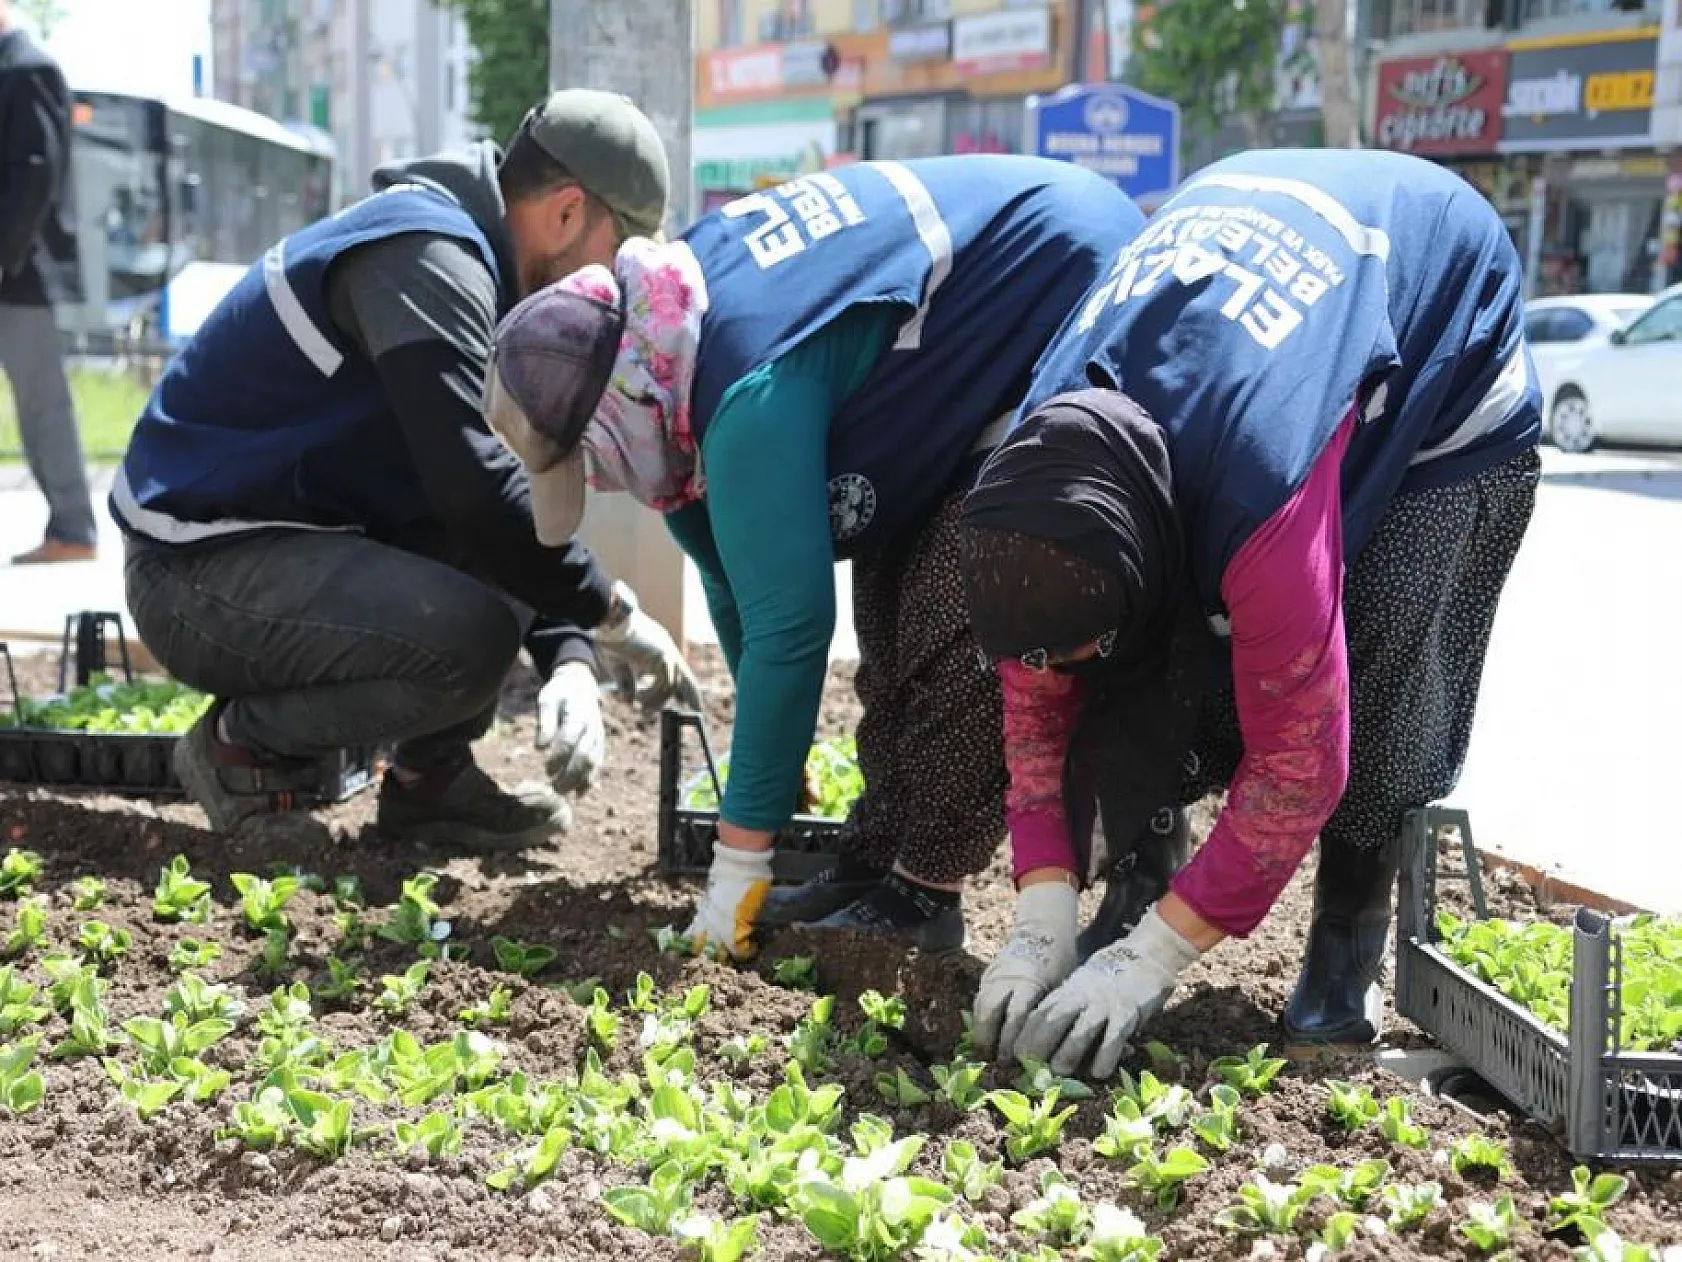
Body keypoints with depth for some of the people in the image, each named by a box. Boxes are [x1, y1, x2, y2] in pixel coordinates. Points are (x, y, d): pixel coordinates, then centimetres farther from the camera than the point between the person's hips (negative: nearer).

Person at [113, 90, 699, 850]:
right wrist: (610, 613, -16)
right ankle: (244, 745, -5)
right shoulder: (425, 259, -19)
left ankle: (430, 778, 7)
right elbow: (476, 491, -29)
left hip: (297, 539, 10)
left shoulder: (469, 265, 11)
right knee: (473, 635, -28)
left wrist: (569, 660, -4)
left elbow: (512, 485, 9)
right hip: (197, 575, -10)